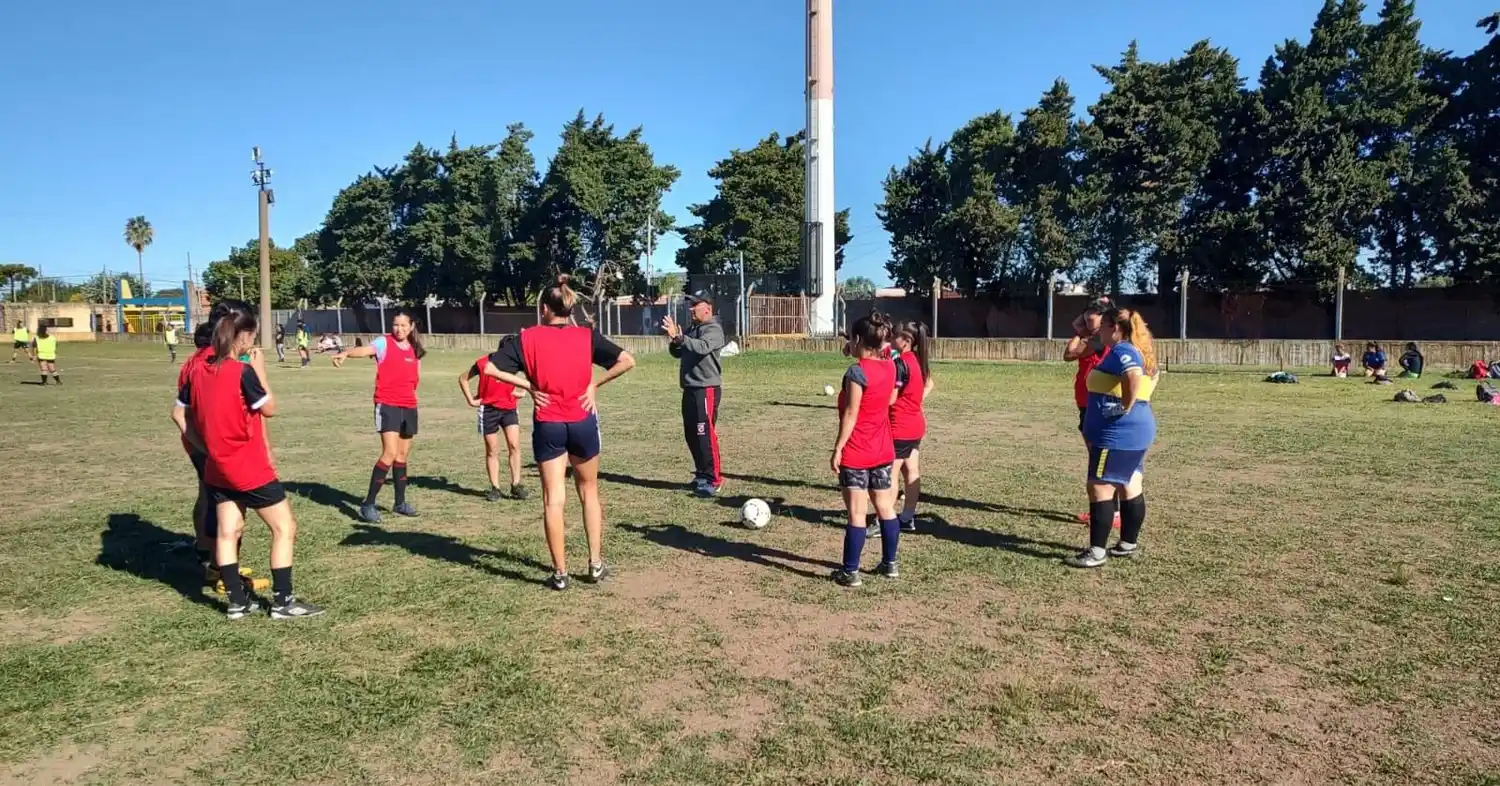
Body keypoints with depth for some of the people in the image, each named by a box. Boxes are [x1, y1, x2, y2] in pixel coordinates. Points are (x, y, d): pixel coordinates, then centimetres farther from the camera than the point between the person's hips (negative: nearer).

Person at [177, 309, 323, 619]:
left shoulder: (198, 371, 3)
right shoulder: (243, 372, -18)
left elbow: (185, 416, 9)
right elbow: (270, 409, -8)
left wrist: (209, 447, 15)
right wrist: (260, 370, -3)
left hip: (217, 468, 8)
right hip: (250, 468, -8)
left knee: (227, 532, 11)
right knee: (285, 528, 1)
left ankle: (237, 602, 17)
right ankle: (283, 602, 4)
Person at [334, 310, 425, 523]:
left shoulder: (415, 349, 10)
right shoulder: (384, 342, -6)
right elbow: (365, 350, -28)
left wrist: (409, 390, 5)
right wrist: (346, 353, -48)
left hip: (409, 406, 6)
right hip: (387, 405, -6)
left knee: (403, 455, 13)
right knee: (390, 453, -15)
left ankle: (400, 503, 25)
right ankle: (368, 504, -7)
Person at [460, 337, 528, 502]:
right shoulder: (484, 363, -14)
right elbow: (463, 378, 0)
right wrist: (471, 400, -2)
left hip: (509, 409, 2)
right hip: (488, 409, -2)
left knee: (514, 445, -9)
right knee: (492, 451, 5)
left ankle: (516, 485, 0)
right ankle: (495, 488, 14)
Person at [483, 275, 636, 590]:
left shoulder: (527, 338, -2)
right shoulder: (587, 336, -1)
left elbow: (490, 368, -6)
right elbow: (627, 361, -7)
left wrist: (527, 386, -2)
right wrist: (594, 385, -2)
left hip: (547, 426, -1)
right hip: (582, 423, 1)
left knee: (553, 499, 5)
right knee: (589, 492, 18)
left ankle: (560, 573, 8)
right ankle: (596, 564, 18)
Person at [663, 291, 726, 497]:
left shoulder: (714, 329, -9)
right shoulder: (690, 329, 17)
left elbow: (702, 348, -28)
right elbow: (677, 353, 15)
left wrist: (679, 337, -35)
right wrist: (674, 341, -7)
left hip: (706, 389, -9)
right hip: (690, 388, 9)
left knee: (705, 434, -11)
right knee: (691, 434, 13)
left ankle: (713, 479, -6)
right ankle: (703, 474, 25)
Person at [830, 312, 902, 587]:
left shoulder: (856, 372, -17)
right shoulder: (889, 367, 4)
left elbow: (850, 414, -18)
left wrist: (837, 449, -13)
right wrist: (856, 357, 16)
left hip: (856, 453, -7)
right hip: (883, 451, 7)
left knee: (856, 513, -3)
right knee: (885, 508, 15)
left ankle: (850, 572, 4)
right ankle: (890, 563, 25)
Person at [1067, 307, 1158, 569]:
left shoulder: (1121, 351, -17)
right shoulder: (1138, 351, 15)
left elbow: (1134, 377, -35)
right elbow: (1152, 377, 29)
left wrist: (1125, 408, -25)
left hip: (1118, 432, -11)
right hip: (1136, 430, 11)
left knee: (1099, 488, -7)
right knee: (1129, 487, 16)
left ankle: (1097, 551, -4)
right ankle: (1129, 543, 25)